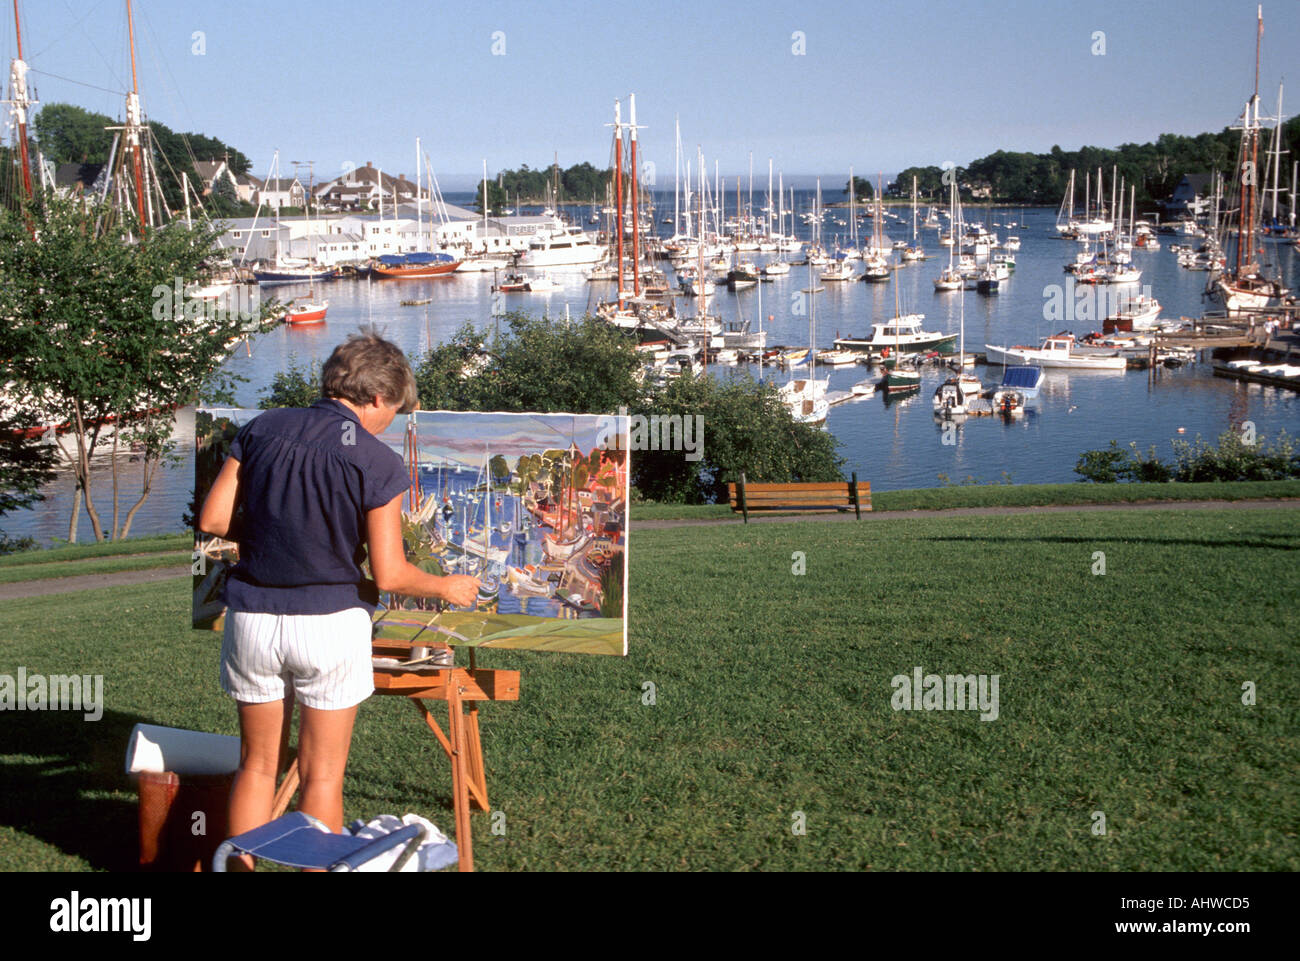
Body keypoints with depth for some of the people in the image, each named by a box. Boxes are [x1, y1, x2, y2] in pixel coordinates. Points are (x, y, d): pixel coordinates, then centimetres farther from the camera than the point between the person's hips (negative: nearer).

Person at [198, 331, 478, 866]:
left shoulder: (261, 430, 2)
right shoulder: (378, 463, -10)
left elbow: (213, 520, 1)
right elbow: (389, 574, -10)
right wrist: (447, 587, 7)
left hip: (252, 617, 4)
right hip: (331, 622, -3)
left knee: (256, 765, 16)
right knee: (322, 774, 8)